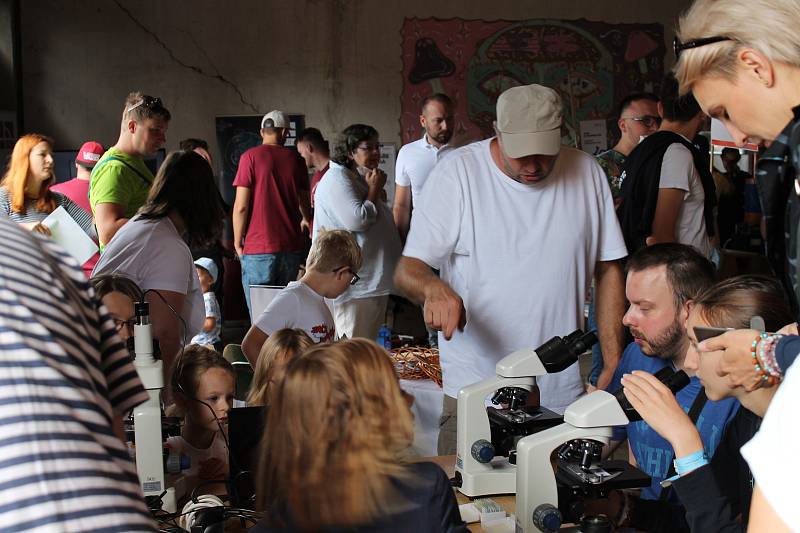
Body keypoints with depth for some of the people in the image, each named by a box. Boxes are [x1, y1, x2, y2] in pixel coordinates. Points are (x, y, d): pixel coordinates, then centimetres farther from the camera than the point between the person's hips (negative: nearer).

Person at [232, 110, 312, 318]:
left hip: (259, 248, -4)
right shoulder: (296, 160, 7)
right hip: (291, 246, 4)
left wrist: (238, 242, 5)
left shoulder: (250, 157, -4)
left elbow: (241, 206, -8)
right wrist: (306, 221, 42)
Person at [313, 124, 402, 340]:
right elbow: (357, 220, -24)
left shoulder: (360, 179, 19)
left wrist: (379, 197, 13)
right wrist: (374, 190, -11)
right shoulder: (337, 178, -12)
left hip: (375, 281, 10)